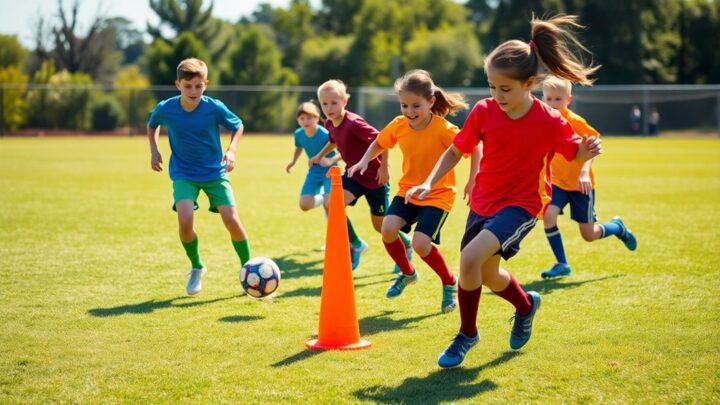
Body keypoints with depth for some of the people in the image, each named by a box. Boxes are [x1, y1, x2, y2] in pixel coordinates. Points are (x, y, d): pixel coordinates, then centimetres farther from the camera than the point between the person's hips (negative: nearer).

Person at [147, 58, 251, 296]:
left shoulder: (214, 108, -17)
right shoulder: (165, 109, -14)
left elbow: (237, 126, 2)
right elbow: (152, 125, 11)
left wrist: (231, 150, -13)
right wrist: (154, 151, 1)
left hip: (215, 171, 0)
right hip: (184, 174, 0)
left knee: (231, 219, -11)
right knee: (185, 220, -20)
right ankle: (196, 268, 7)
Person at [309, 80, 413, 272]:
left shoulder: (354, 123, -29)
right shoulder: (330, 124, -3)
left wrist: (384, 167, -22)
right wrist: (320, 155, 13)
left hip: (375, 177, -6)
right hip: (353, 174, 6)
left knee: (380, 225, 6)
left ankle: (406, 245, 39)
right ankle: (355, 245, 0)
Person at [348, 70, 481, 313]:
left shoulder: (444, 130, -21)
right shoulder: (398, 125, -6)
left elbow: (475, 149, -14)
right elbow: (379, 144, 12)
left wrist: (472, 183, -17)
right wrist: (364, 161, -6)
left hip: (438, 194, -5)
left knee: (420, 243, -21)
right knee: (388, 228, -18)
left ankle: (450, 283, 7)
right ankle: (407, 273, 12)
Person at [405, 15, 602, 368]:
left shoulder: (550, 122, -18)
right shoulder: (483, 111, -11)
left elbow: (575, 152, -1)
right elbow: (455, 151, 1)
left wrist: (588, 151, -24)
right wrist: (429, 183, -11)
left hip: (520, 204, -5)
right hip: (483, 202, 5)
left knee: (471, 257, -26)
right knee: (488, 276, 19)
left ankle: (467, 335, -3)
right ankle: (526, 304, 54)